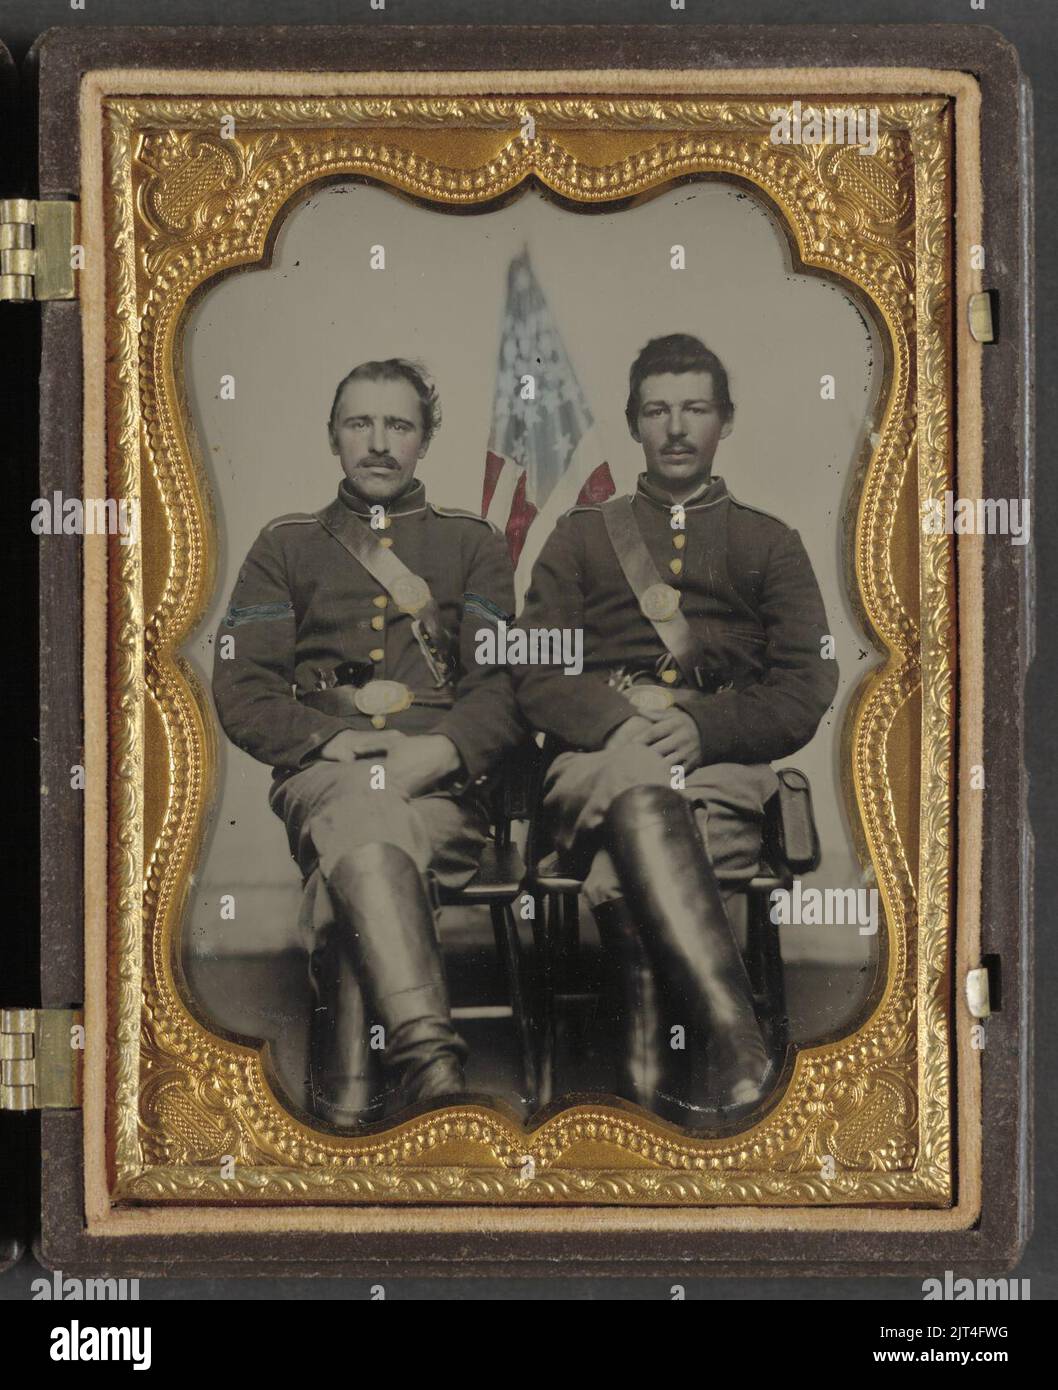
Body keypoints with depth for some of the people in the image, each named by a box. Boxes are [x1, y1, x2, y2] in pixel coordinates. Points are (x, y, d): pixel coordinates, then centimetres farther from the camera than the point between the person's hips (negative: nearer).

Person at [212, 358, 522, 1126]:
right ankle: (431, 1062, -56)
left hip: (443, 783, 1)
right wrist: (332, 743, -7)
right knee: (363, 814, -40)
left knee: (348, 867, -36)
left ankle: (346, 1091, -43)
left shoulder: (475, 545, 24)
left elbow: (507, 687, 11)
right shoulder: (286, 546, 24)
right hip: (322, 776, -1)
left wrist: (437, 749, -10)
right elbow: (240, 692, 13)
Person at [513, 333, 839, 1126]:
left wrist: (702, 727, -11)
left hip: (721, 770, 0)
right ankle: (739, 1045, -54)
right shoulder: (581, 537, 25)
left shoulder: (770, 543, 23)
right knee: (640, 792, -40)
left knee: (622, 877, -37)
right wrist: (624, 719, -10)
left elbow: (806, 692, 9)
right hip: (601, 760, 0)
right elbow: (535, 679, 12)